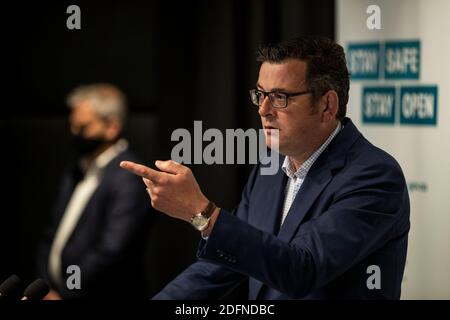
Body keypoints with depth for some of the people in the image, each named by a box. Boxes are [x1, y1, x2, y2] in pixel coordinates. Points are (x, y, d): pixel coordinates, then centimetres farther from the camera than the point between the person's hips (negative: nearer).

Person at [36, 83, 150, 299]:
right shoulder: (75, 174, 15)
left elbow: (111, 252, -16)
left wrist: (63, 294, -11)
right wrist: (45, 289, 3)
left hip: (102, 294, -6)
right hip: (57, 292, 7)